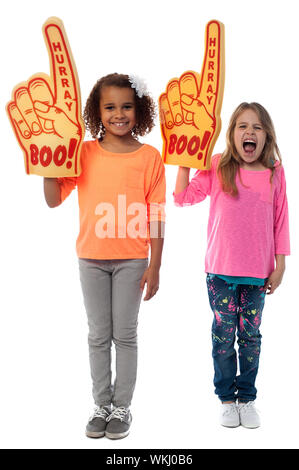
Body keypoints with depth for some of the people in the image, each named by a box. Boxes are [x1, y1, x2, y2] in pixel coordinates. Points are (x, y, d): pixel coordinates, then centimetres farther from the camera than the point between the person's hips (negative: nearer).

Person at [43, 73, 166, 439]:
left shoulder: (149, 157, -4)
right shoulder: (83, 153, 2)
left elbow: (155, 217, -4)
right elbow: (54, 200, 3)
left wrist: (155, 265, -6)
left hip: (131, 259, -2)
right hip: (92, 258, 2)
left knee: (125, 334, 7)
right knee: (98, 335, 12)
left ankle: (122, 407, 24)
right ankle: (102, 405, 27)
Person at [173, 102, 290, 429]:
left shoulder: (275, 172, 0)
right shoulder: (217, 167, -3)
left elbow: (280, 221, 4)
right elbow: (183, 197, -1)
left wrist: (280, 266, 3)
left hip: (258, 273, 1)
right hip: (221, 271, -1)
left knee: (250, 336, 11)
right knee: (224, 335, 9)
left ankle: (247, 398, 29)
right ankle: (227, 398, 27)